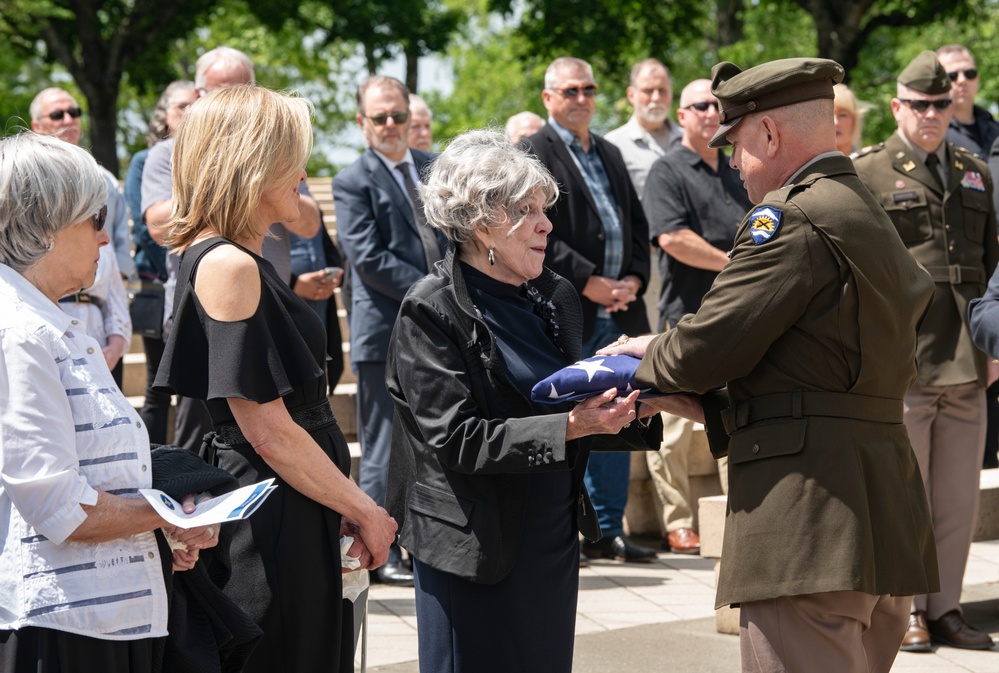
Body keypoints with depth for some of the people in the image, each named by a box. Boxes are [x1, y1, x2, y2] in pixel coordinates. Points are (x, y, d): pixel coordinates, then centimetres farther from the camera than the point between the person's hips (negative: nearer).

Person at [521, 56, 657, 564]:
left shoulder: (610, 154, 19)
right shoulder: (532, 154, -4)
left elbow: (638, 224, 19)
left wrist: (634, 278, 2)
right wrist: (587, 281, -16)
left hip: (619, 311, 7)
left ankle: (608, 529, 18)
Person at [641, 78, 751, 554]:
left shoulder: (736, 172, 19)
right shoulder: (667, 171, -2)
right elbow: (672, 237, -15)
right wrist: (732, 263, -12)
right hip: (688, 315, -6)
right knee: (676, 427, -4)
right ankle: (677, 525, 3)